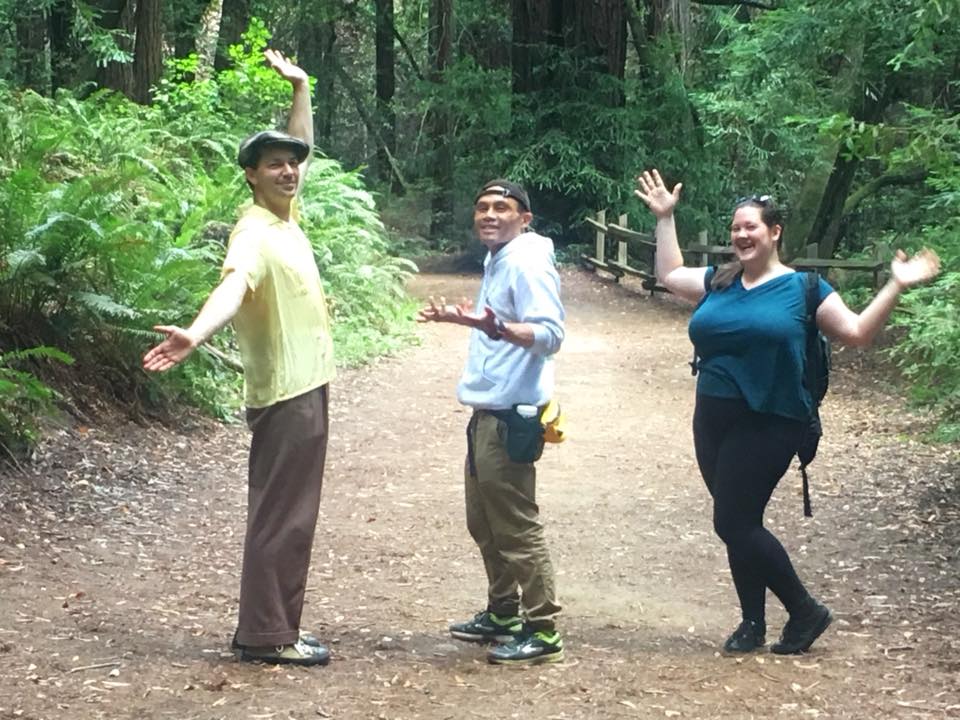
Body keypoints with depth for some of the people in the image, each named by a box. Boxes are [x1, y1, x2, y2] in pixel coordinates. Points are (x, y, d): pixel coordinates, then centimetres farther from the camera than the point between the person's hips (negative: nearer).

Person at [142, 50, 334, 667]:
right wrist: (196, 334, -57)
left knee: (292, 515, 12)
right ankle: (264, 634, 0)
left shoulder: (287, 216, 9)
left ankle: (277, 627, 19)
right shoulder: (255, 234, -18)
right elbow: (234, 285, -40)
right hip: (287, 391, -9)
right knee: (281, 516, -5)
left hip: (307, 386, 9)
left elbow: (301, 146, 25)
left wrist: (300, 87, 16)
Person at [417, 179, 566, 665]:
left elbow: (550, 334, -25)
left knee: (516, 527, -6)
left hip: (510, 416, -10)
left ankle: (543, 632, 1)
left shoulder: (527, 264, -15)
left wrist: (497, 328, -39)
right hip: (487, 411, 11)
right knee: (484, 522, 18)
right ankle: (503, 615, 30)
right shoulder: (497, 261, 16)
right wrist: (461, 316, 33)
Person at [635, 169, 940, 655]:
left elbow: (857, 333, -2)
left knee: (734, 523, -10)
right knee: (739, 524, 9)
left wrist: (896, 287, -10)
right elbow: (669, 274, 28)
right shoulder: (719, 282, 12)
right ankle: (753, 624, 21)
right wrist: (664, 218, 26)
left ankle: (805, 611, 6)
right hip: (713, 418, 6)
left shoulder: (802, 287, -2)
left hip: (767, 424, -6)